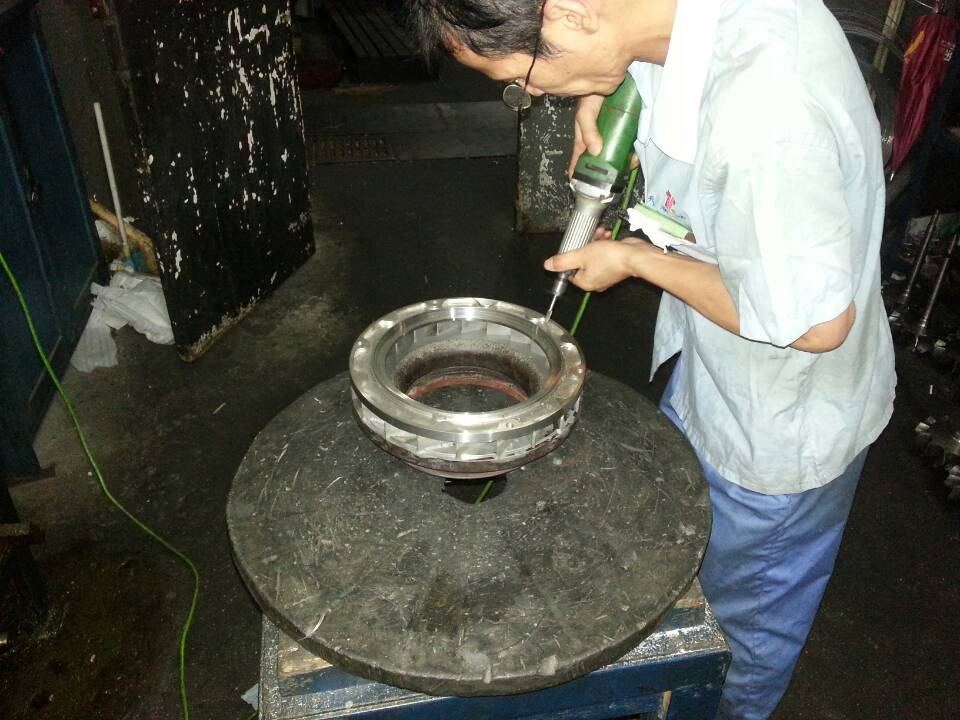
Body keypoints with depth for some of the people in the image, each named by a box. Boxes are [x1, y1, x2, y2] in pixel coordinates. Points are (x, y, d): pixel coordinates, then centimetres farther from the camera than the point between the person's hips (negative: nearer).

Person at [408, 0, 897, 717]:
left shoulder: (765, 113, -42)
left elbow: (815, 322, -32)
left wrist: (635, 260, -22)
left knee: (746, 604, 22)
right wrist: (602, 91, -12)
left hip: (781, 427, -8)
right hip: (706, 369, 8)